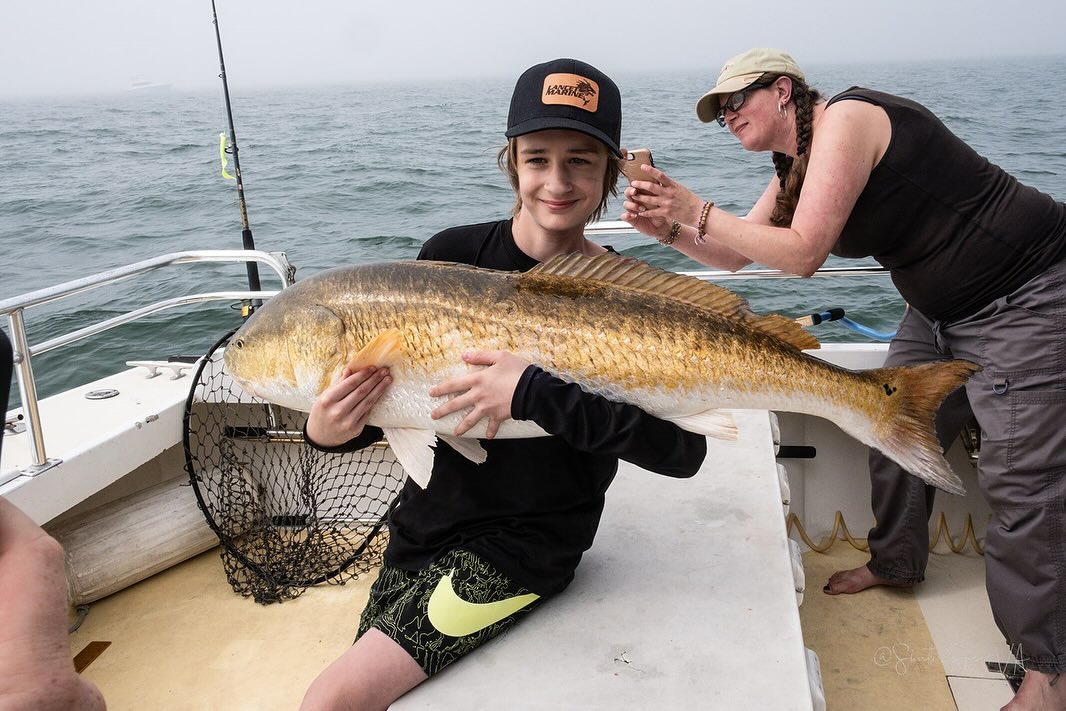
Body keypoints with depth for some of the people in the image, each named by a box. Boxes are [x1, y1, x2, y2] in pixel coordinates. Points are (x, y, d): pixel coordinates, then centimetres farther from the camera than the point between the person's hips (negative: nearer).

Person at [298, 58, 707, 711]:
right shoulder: (453, 256, -5)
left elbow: (686, 450, -24)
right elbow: (389, 387, 0)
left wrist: (538, 394, -33)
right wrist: (331, 430, -22)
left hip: (524, 545, -4)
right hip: (423, 524, 5)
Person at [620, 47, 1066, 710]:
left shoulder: (847, 118, -20)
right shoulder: (796, 167, 8)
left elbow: (804, 252, -26)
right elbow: (735, 255, 9)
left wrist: (698, 209, -22)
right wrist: (669, 229, -9)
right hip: (947, 308, 10)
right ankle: (895, 564, 35)